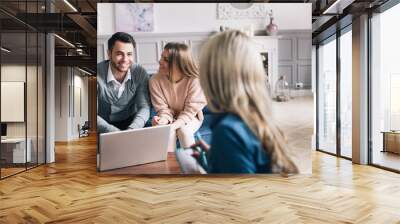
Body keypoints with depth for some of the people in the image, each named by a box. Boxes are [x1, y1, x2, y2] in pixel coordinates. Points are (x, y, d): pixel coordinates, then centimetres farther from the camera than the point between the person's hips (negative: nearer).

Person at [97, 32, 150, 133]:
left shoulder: (140, 73, -11)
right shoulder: (99, 74, -19)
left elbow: (144, 107, -12)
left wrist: (131, 130, -31)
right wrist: (116, 133, -35)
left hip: (130, 122, 3)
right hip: (103, 126, -2)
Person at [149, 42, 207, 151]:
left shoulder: (195, 80, -25)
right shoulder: (155, 80, -18)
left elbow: (190, 111, -20)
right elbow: (163, 108, -13)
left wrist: (174, 125, -34)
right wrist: (164, 120, -36)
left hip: (190, 117, -1)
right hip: (170, 117, 1)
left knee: (183, 130, -30)